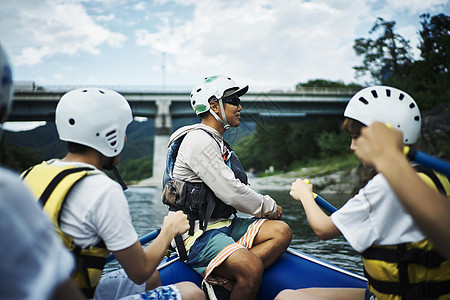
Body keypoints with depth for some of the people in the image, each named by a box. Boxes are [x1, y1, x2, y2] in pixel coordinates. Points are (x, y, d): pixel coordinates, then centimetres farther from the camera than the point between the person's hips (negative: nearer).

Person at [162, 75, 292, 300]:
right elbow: (231, 193, -18)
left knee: (281, 231, -9)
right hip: (197, 233, -10)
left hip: (220, 224, 10)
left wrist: (267, 206, 8)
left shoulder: (216, 141, 19)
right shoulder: (199, 140, -14)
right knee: (253, 267, -31)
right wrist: (270, 208, -3)